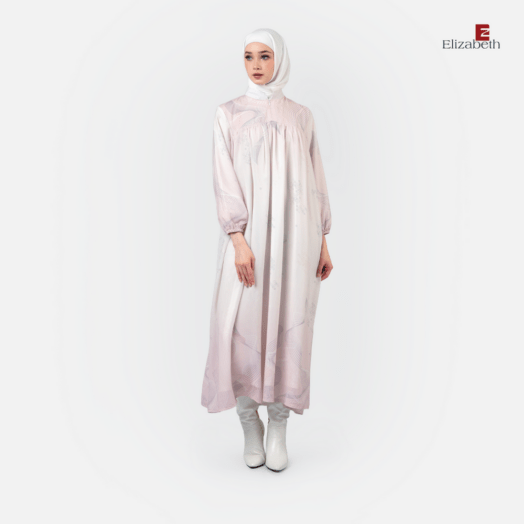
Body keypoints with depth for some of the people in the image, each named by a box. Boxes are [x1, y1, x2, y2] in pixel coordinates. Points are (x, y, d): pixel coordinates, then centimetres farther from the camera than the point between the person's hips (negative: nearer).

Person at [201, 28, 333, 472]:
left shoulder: (301, 117, 13)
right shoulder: (229, 114, 7)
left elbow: (315, 182, 12)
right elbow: (225, 181, -3)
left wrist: (323, 242, 7)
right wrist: (238, 240, -14)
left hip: (295, 237, 2)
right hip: (249, 236, -1)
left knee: (289, 326, 1)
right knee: (244, 326, -4)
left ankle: (278, 427, 16)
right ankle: (250, 426, 16)